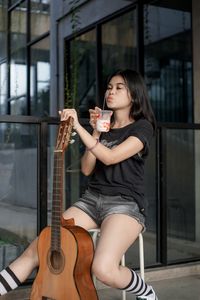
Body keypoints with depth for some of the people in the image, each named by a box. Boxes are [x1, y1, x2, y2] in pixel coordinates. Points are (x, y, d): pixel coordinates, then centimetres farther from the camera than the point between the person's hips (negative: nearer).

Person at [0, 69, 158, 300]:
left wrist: (78, 127, -21)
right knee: (36, 250, -9)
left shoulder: (142, 127, -1)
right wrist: (96, 131, 1)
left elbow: (109, 158, -17)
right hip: (92, 199, 6)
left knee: (103, 269, -28)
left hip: (125, 204, -6)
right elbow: (86, 169, 9)